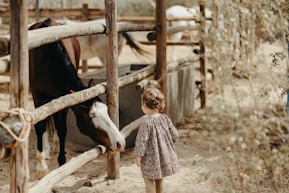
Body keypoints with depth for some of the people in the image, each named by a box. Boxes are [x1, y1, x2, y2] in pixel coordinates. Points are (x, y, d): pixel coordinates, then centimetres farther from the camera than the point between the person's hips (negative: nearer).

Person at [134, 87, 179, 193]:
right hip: (165, 155, 7)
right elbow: (175, 135, 3)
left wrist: (138, 156, -11)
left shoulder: (146, 122, -20)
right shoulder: (165, 118, -2)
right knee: (159, 179, 22)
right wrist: (170, 147, 20)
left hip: (151, 157, -7)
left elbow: (142, 141, -19)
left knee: (148, 180, 7)